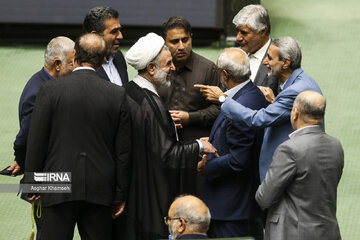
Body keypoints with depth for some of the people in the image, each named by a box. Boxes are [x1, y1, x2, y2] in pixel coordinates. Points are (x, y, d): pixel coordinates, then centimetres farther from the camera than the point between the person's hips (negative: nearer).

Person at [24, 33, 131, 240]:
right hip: (100, 190, 2)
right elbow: (123, 150, 3)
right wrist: (120, 195, 9)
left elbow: (36, 142, -3)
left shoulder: (51, 90, -5)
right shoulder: (118, 95, 0)